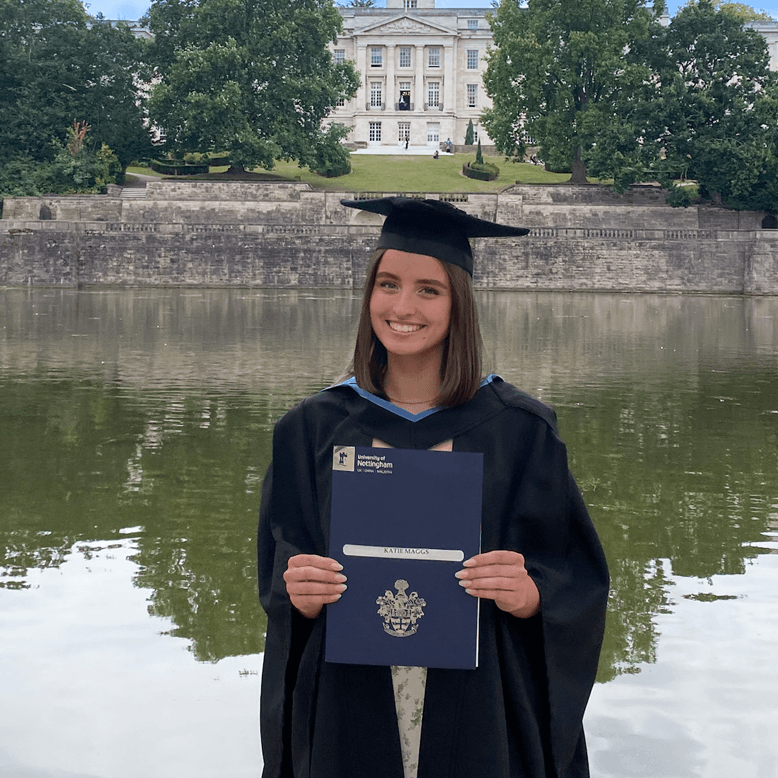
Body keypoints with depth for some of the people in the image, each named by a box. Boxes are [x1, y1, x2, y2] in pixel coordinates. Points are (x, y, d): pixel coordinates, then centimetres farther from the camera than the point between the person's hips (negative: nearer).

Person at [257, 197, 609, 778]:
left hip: (476, 716, -1)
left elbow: (579, 583, -3)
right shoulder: (312, 431, 0)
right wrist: (298, 594, -18)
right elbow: (279, 582, 3)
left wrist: (529, 594, -23)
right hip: (347, 714, 1)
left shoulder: (519, 431, -5)